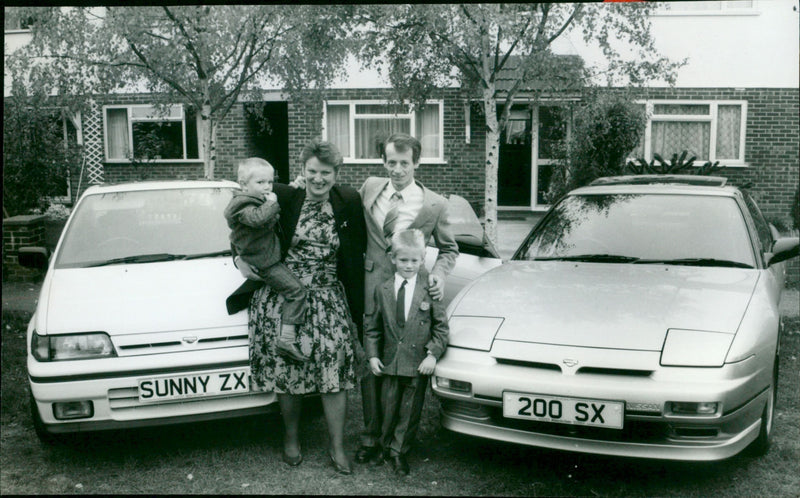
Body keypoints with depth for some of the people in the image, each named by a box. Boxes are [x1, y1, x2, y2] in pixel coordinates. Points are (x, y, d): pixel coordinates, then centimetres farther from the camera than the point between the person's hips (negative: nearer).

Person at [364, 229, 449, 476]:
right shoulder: (382, 290, 2)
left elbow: (441, 327, -1)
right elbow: (372, 327, 8)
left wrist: (433, 354, -10)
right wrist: (372, 355, 1)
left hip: (418, 364, -1)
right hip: (390, 362, 1)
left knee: (410, 410, 9)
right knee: (388, 408, 11)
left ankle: (398, 451, 26)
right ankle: (386, 446, 34)